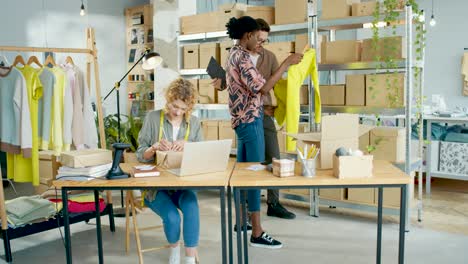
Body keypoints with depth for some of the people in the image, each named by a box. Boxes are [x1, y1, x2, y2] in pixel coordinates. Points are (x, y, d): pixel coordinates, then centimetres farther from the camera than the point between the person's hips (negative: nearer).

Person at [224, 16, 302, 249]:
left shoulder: (234, 54, 15)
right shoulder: (242, 57, -17)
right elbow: (262, 88, -24)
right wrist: (286, 63, -22)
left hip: (242, 119, 11)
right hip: (250, 120, -11)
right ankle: (257, 234, -4)